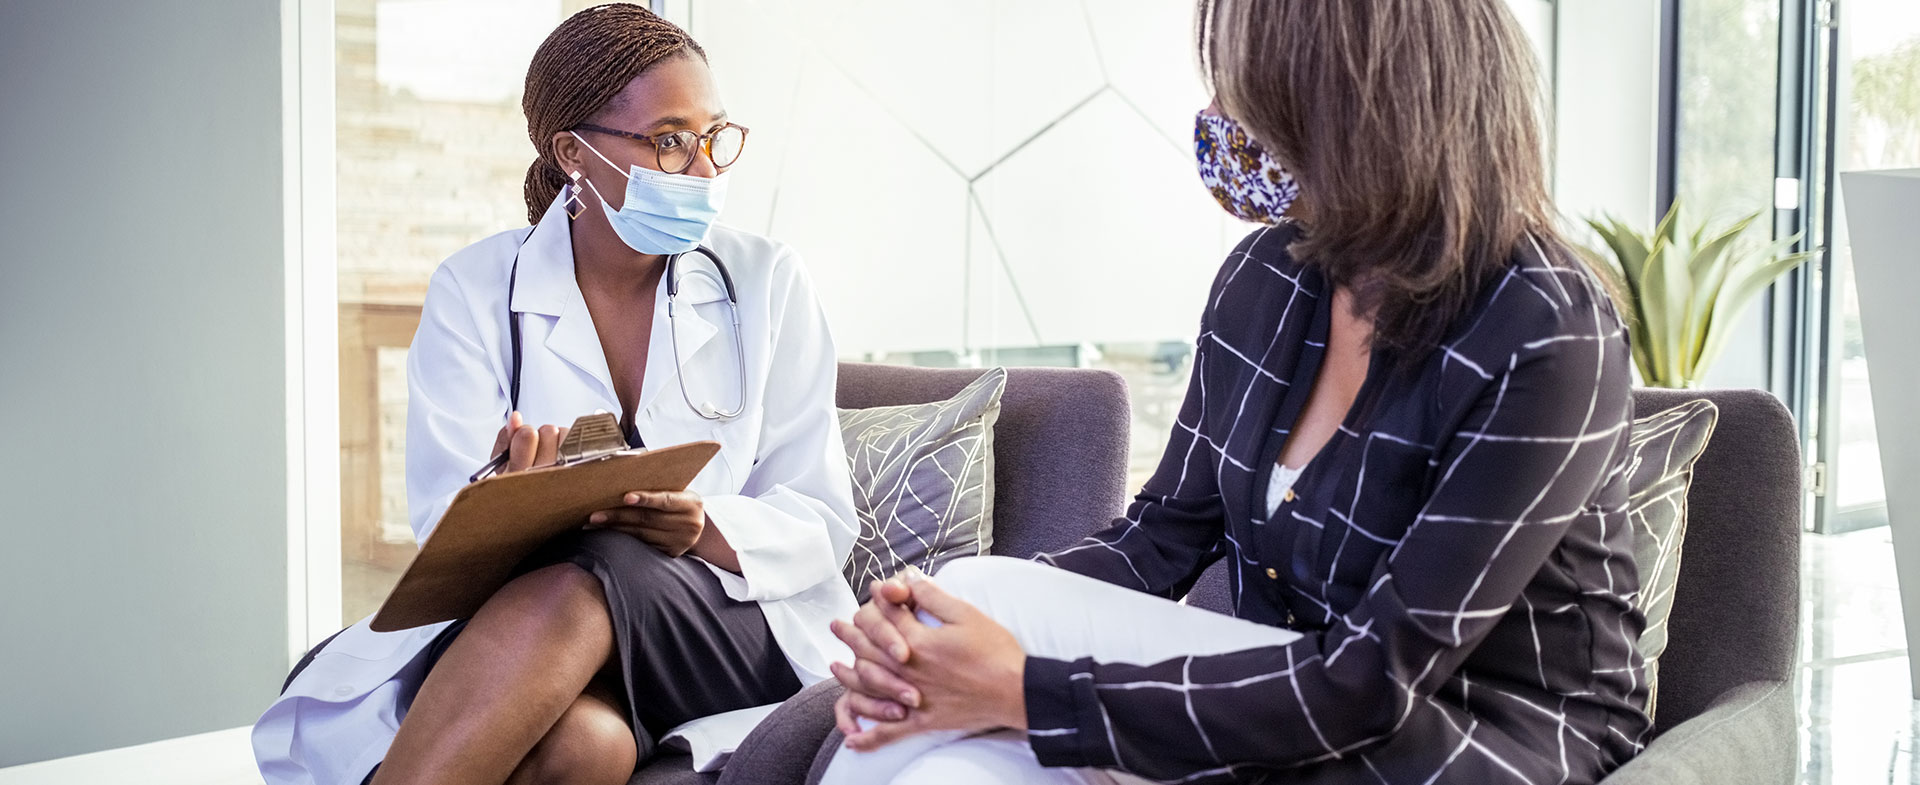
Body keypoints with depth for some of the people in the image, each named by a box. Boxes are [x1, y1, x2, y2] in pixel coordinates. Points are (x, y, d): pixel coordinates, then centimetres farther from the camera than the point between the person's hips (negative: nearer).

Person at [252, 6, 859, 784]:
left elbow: (820, 520, 1)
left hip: (740, 623, 1)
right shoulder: (475, 290, 3)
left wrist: (710, 532, -21)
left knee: (588, 580, -36)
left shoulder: (766, 282, 4)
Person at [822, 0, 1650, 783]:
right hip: (1298, 700, 6)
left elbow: (1373, 681, -25)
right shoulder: (1266, 278, 0)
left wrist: (1030, 694, -27)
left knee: (991, 601, -24)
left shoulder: (1548, 340, -21)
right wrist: (922, 634, -14)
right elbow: (1163, 534, 4)